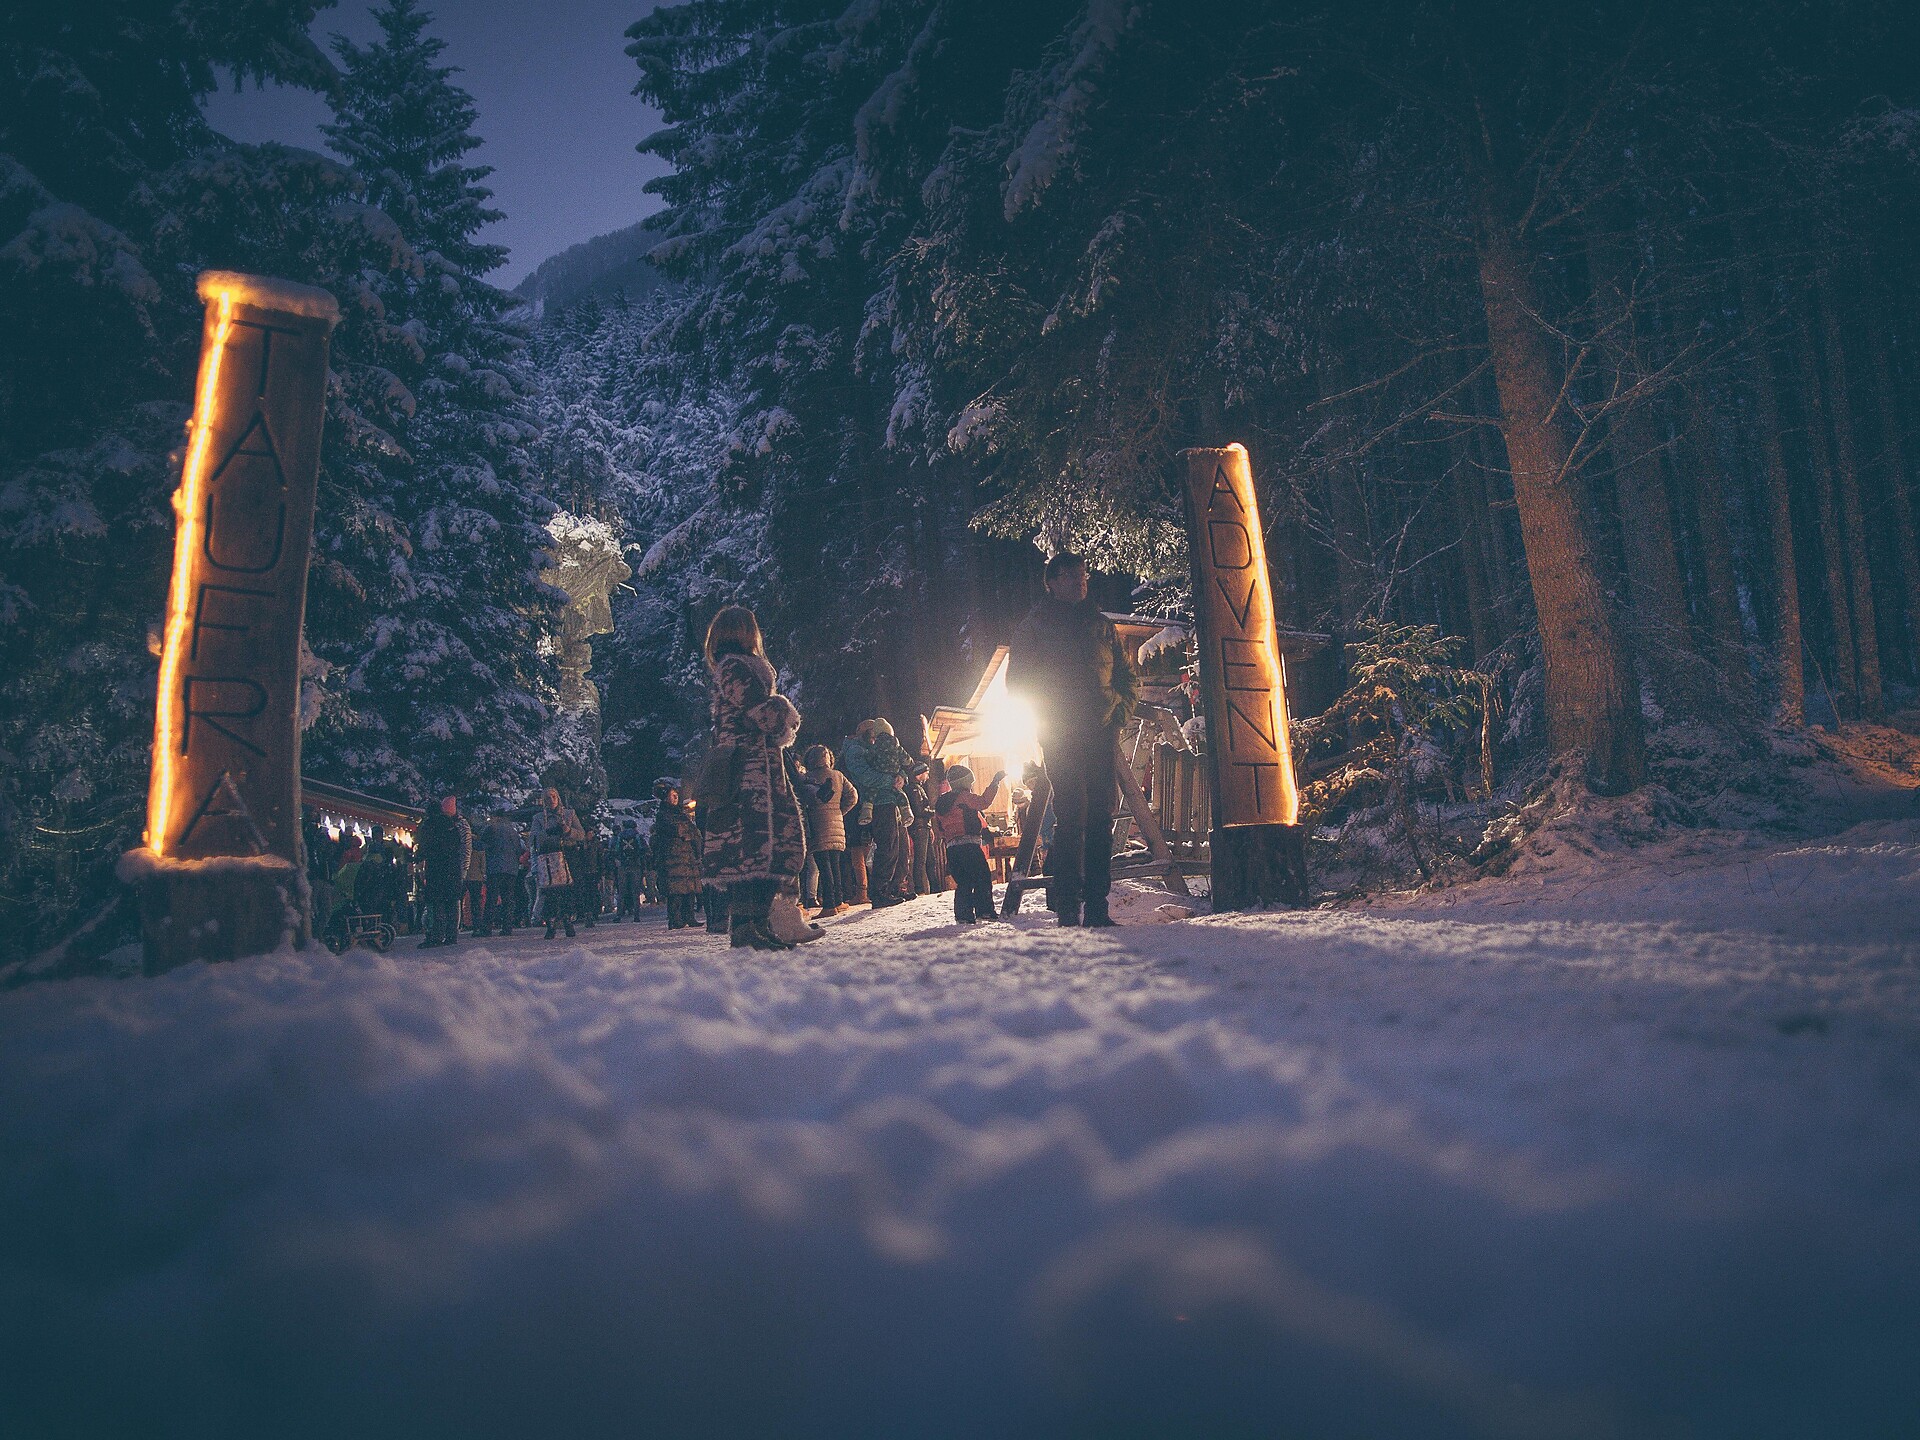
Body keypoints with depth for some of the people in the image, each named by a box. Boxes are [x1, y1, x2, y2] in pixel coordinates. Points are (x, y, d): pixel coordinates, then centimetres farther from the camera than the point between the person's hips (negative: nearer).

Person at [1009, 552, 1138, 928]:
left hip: (1102, 733, 4)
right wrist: (1048, 714, -5)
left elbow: (1127, 676, 21)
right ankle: (1068, 906, -7)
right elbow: (1018, 681, 7)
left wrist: (1122, 709, 4)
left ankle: (1096, 905, 3)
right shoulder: (1033, 627, 9)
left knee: (1101, 817, 0)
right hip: (1060, 737, -4)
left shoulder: (1101, 626, 19)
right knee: (1070, 816, -10)